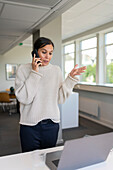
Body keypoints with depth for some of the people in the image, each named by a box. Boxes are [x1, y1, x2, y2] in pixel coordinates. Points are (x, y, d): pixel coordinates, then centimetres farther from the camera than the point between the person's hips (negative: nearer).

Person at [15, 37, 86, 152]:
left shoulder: (56, 70, 3)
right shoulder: (23, 69, -5)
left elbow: (60, 99, -1)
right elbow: (23, 98, -15)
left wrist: (71, 78, -9)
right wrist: (34, 73, -17)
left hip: (52, 124, 3)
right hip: (30, 125, -2)